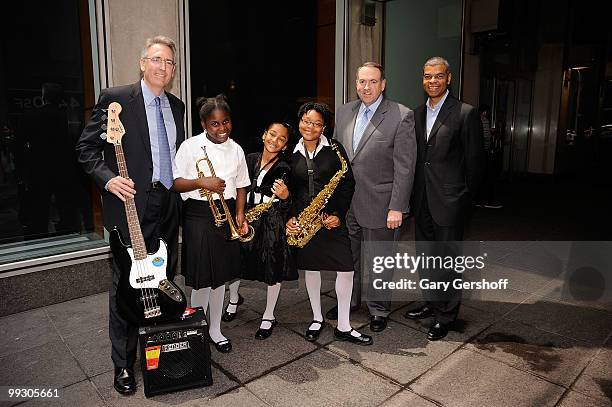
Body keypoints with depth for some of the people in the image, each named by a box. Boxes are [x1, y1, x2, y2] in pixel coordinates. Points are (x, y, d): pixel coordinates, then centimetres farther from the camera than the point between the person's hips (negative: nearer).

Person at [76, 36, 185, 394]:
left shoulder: (177, 106, 13)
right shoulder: (115, 99, -4)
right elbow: (87, 147, -3)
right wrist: (107, 178, -18)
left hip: (168, 207, 6)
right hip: (131, 206, -5)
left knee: (165, 281, 14)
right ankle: (124, 364, 18)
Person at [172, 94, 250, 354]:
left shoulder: (236, 149, 8)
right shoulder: (190, 147, -5)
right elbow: (175, 183, -8)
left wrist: (240, 215, 1)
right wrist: (201, 182, -24)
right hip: (198, 216, -4)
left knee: (220, 277, 13)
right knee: (202, 280, -2)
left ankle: (215, 329, 30)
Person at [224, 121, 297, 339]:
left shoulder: (284, 169, -7)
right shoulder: (250, 159, 5)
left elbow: (285, 208, -10)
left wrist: (285, 196, -30)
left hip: (272, 221, -3)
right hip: (246, 217, 4)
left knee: (274, 269, 5)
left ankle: (269, 316, 26)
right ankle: (234, 298, 38)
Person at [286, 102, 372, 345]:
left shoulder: (334, 149, -1)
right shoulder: (292, 153, 6)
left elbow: (348, 182, -3)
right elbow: (288, 189, 9)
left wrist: (338, 213, -12)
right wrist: (290, 217, -4)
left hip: (332, 217, -2)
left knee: (345, 268, -5)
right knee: (310, 266, 12)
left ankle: (343, 327, 11)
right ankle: (317, 318, 31)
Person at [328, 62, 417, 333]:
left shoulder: (401, 116, -9)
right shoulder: (344, 112, 7)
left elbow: (404, 166, -12)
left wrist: (397, 207, -15)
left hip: (379, 204, -5)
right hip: (345, 203, 5)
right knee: (348, 256, 19)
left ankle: (379, 310, 30)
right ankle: (349, 300, 40)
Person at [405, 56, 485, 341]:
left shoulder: (465, 113, -8)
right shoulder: (417, 114, 10)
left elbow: (475, 160, -6)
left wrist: (465, 198, -5)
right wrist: (414, 194, 9)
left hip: (449, 201, -6)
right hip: (422, 201, 6)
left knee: (447, 259, 5)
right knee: (425, 256, 17)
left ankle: (446, 315, 22)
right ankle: (432, 303, 36)